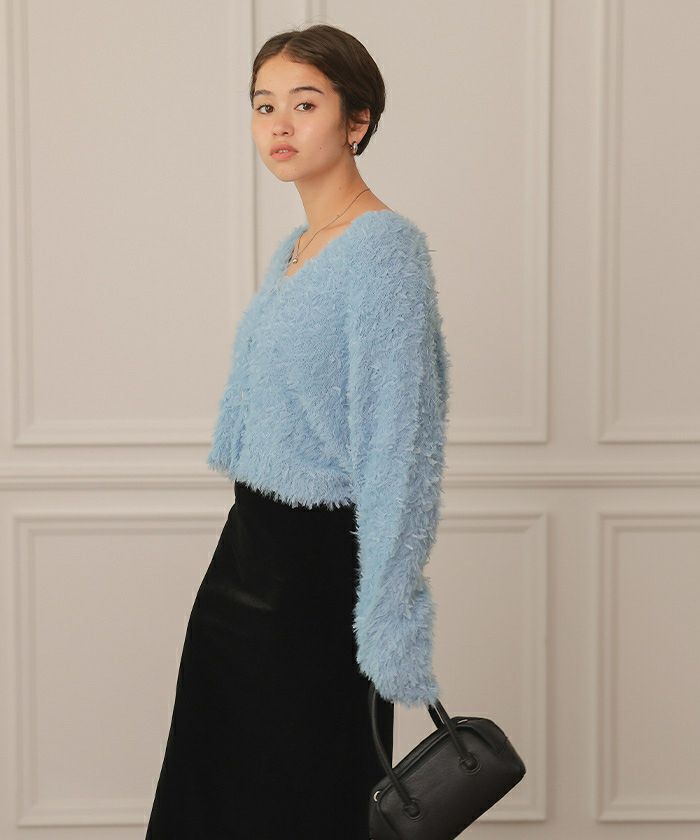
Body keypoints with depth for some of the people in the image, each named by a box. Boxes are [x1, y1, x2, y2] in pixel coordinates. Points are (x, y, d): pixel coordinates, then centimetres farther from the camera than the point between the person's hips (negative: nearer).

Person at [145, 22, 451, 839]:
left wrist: (388, 616, -24)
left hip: (322, 558, -9)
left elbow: (397, 439, -21)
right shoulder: (293, 248, 11)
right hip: (250, 548, 9)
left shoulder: (385, 247, -16)